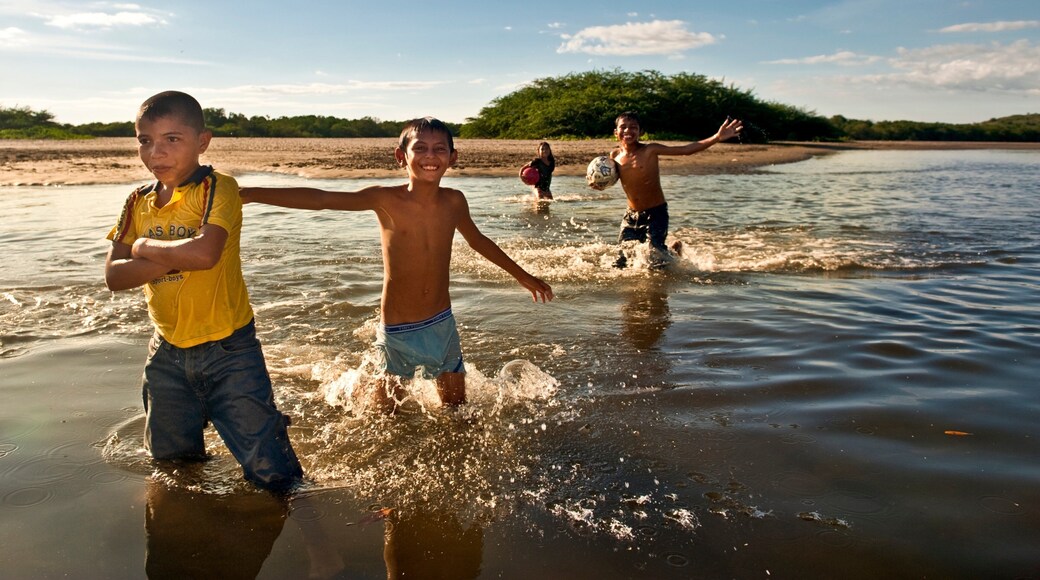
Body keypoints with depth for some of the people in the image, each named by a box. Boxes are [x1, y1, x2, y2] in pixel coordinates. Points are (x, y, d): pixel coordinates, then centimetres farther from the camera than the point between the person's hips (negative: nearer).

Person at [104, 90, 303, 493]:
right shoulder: (138, 203, 4)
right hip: (167, 354, 6)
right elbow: (114, 276, -6)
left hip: (228, 350, -6)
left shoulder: (218, 188, -13)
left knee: (269, 469, -2)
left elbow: (204, 253, -31)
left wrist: (146, 247, -13)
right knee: (172, 466, 24)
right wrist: (173, 258, -20)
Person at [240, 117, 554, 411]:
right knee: (387, 408, 12)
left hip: (442, 324, 4)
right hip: (398, 331, -4)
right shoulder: (386, 200, -16)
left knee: (457, 407, 15)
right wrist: (250, 193, -38)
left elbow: (478, 241, 15)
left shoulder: (454, 201, -4)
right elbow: (319, 199, -27)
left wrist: (522, 275, 26)